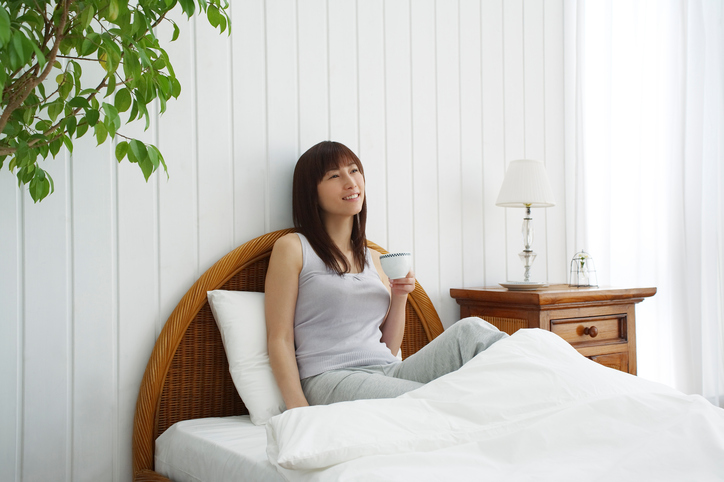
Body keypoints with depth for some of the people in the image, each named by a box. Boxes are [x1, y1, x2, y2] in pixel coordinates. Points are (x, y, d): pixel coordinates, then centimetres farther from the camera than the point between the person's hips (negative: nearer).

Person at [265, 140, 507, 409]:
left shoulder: (373, 259, 22)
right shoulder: (292, 248, 6)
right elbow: (279, 339, -2)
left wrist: (400, 297, 5)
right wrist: (299, 410, -14)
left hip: (387, 371, 6)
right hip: (332, 378, -6)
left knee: (471, 330, -19)